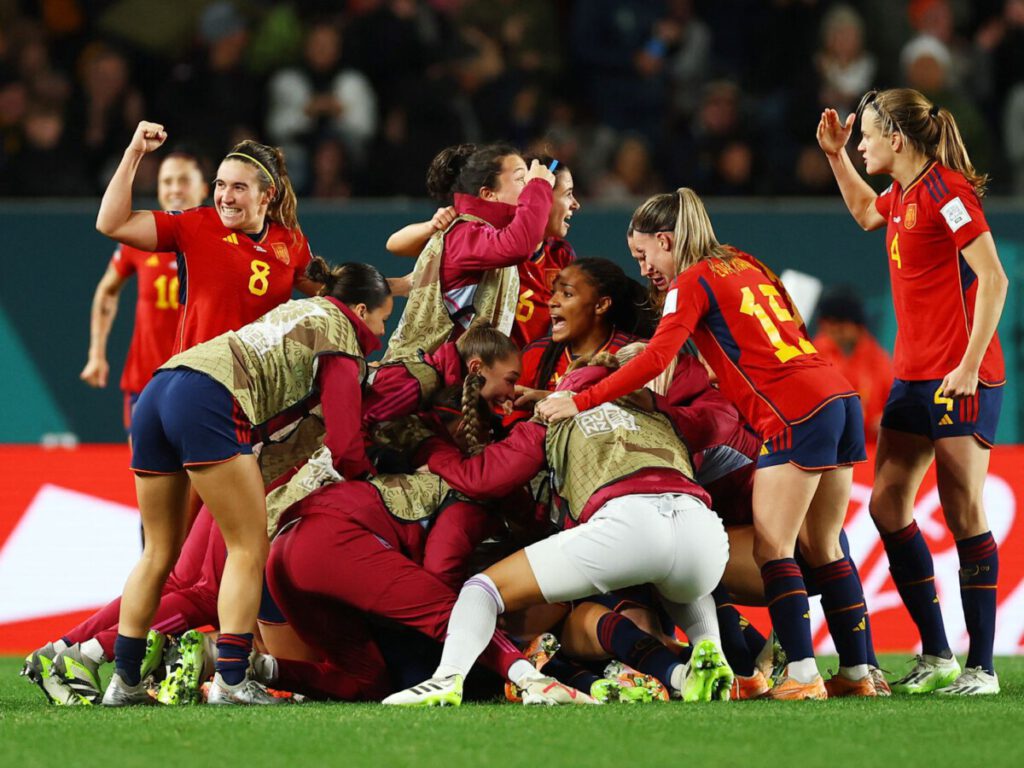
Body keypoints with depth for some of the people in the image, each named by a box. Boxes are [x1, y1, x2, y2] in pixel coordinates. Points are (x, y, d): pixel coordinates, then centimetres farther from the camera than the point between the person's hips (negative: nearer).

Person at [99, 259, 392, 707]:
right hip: (209, 401, -9)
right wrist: (365, 476, 17)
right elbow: (343, 442, 0)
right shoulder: (340, 335, 6)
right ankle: (231, 679, -14)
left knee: (160, 552, 14)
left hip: (159, 389, 9)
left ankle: (124, 681, 13)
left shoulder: (299, 311, 33)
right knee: (249, 547, -4)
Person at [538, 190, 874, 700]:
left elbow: (656, 359, -13)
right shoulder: (744, 266, 23)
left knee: (772, 547, -5)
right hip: (840, 396, 8)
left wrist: (581, 402, -10)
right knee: (824, 548, 13)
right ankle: (858, 673, 13)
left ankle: (802, 675, -13)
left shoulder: (692, 282, -2)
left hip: (797, 413, -8)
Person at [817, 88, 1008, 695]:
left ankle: (982, 668, -2)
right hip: (914, 374, 9)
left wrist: (969, 366, -22)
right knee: (887, 505, 7)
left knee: (963, 513, -7)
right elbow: (865, 212, 38)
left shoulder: (944, 191, -15)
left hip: (959, 377, -9)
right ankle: (937, 655, 14)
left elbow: (993, 280, -19)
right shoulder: (902, 195, 12)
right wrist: (836, 155, 26)